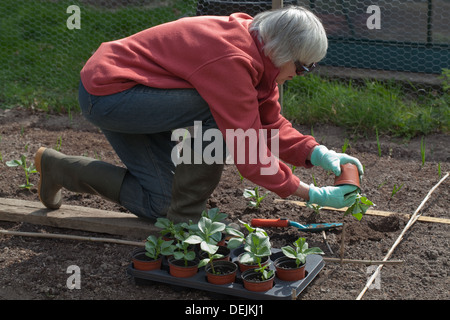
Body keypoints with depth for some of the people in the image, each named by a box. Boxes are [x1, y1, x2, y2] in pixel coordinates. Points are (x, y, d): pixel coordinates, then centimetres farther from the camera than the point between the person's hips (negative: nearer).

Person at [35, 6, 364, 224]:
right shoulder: (233, 60, -29)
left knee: (157, 203, 10)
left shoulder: (256, 47, 0)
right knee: (215, 114, -24)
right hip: (106, 92, -10)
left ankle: (58, 167, 22)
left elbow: (270, 124, 4)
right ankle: (185, 220, -9)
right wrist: (312, 194, -19)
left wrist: (317, 154, -10)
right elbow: (250, 154, -26)